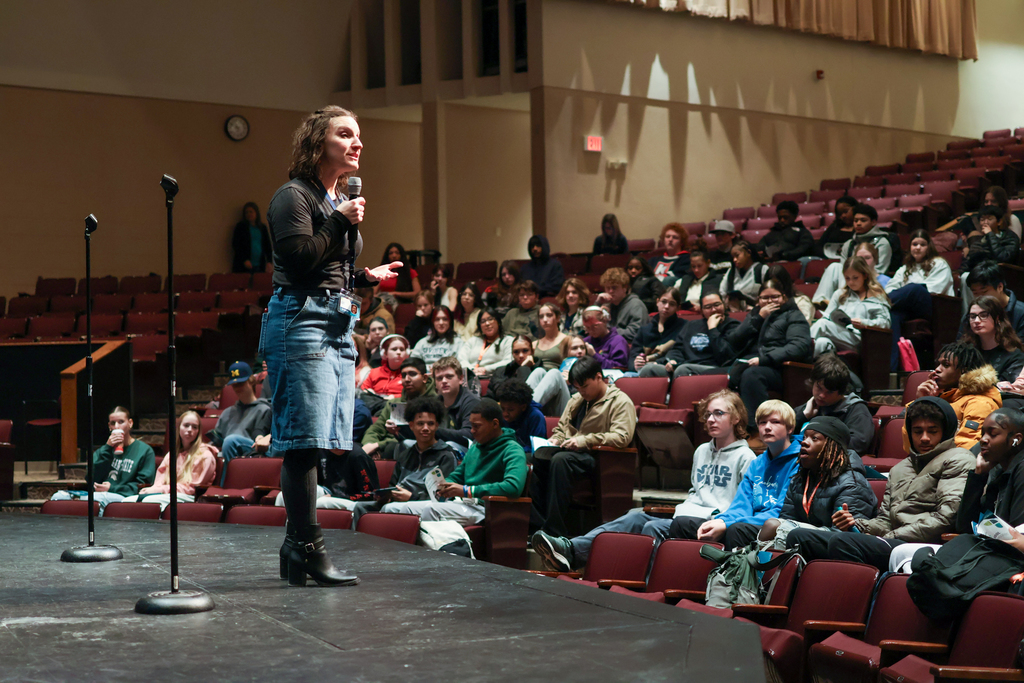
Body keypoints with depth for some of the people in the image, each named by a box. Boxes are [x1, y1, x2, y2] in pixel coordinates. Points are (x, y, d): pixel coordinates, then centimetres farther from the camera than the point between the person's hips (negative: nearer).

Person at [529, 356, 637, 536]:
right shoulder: (576, 400, 25)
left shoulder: (621, 402, 0)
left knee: (560, 460, -36)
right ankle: (536, 523, -29)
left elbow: (622, 437, -14)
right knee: (537, 457, -25)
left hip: (596, 457, -7)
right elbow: (561, 427, 31)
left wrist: (585, 441, -20)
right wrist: (555, 439, 5)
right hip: (570, 451, 7)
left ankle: (554, 531, -38)